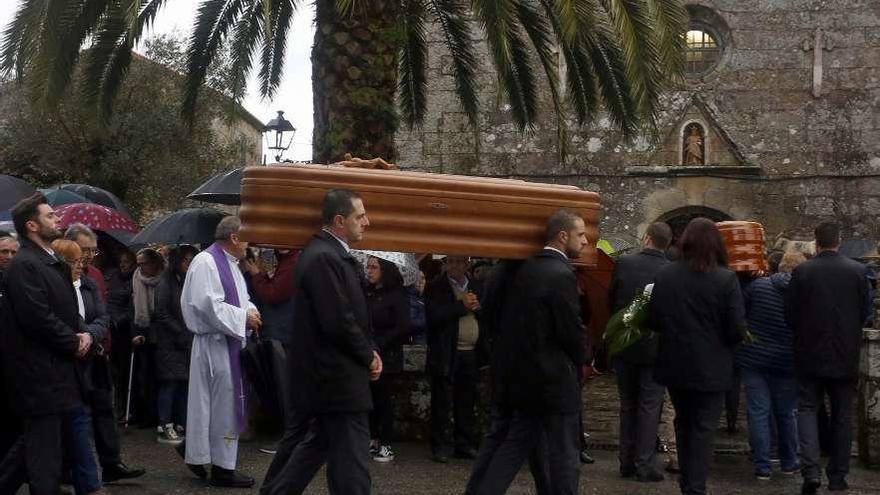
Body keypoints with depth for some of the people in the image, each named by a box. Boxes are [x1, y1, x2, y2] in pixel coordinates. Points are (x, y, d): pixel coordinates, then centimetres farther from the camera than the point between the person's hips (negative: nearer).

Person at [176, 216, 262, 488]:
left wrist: (251, 311, 0)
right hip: (215, 343, -10)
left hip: (230, 342, 10)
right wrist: (244, 317, -16)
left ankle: (194, 448, 26)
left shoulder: (230, 264, 14)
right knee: (224, 404, -1)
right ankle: (222, 468, 9)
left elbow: (240, 299, 22)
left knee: (226, 402, 15)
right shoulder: (206, 262, -16)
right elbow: (209, 305, -24)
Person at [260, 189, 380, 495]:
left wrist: (368, 351, 4)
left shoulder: (333, 254, 13)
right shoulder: (323, 258, -19)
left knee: (312, 445, 19)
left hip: (326, 375, 10)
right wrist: (368, 356, -10)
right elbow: (338, 322, -23)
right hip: (337, 379, -10)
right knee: (351, 469, -5)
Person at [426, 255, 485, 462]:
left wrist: (477, 307, -2)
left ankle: (465, 445, 17)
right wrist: (462, 306, -15)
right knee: (442, 404, -1)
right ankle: (441, 446, 6)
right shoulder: (435, 288, -1)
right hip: (446, 354, -4)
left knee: (467, 404, 9)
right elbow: (434, 316, -16)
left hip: (471, 354, 5)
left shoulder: (476, 288, 15)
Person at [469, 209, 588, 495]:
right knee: (564, 453, 3)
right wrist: (580, 362, 3)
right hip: (554, 378, -8)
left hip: (524, 373, 8)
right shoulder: (562, 275, -17)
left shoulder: (526, 269, 8)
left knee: (516, 444, 15)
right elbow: (572, 330, -17)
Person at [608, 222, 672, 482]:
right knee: (649, 407, 6)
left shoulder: (623, 263, -9)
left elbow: (611, 300, 0)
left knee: (627, 405, 15)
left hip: (624, 345, 2)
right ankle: (645, 465, 4)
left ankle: (627, 462, 18)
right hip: (655, 347, -2)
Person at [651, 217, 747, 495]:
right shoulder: (726, 279, -14)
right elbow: (737, 330, -14)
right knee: (703, 428, 5)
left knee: (683, 423, 20)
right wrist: (723, 339, 7)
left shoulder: (664, 276, -5)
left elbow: (654, 321, -1)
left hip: (675, 365, 4)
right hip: (711, 368, -4)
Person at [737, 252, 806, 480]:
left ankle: (762, 466, 3)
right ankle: (789, 462, 27)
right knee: (785, 414, 16)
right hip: (786, 364, 1)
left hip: (753, 360, 0)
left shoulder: (757, 285, -6)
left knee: (758, 412, 3)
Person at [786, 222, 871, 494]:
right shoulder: (857, 271, -5)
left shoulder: (802, 271, -9)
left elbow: (790, 312, -5)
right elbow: (864, 311, 2)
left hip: (811, 353, -1)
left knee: (807, 408, 6)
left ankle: (811, 470, -11)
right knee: (842, 415, 12)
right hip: (846, 356, 1)